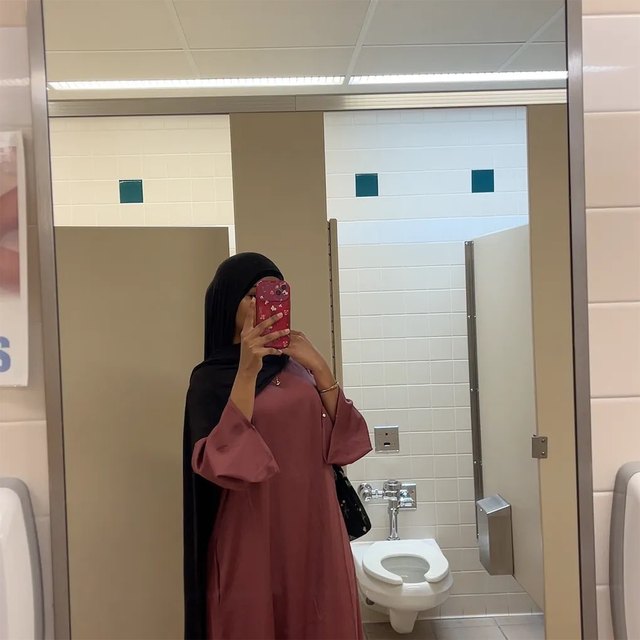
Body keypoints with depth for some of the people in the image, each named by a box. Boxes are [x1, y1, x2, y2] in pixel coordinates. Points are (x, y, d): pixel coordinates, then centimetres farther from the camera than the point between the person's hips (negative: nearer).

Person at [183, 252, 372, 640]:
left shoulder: (297, 368, 7)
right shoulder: (211, 378, -5)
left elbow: (344, 445, 0)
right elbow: (221, 465, -20)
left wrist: (320, 369, -9)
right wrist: (247, 371, -24)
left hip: (316, 531, 4)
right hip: (254, 538, -4)